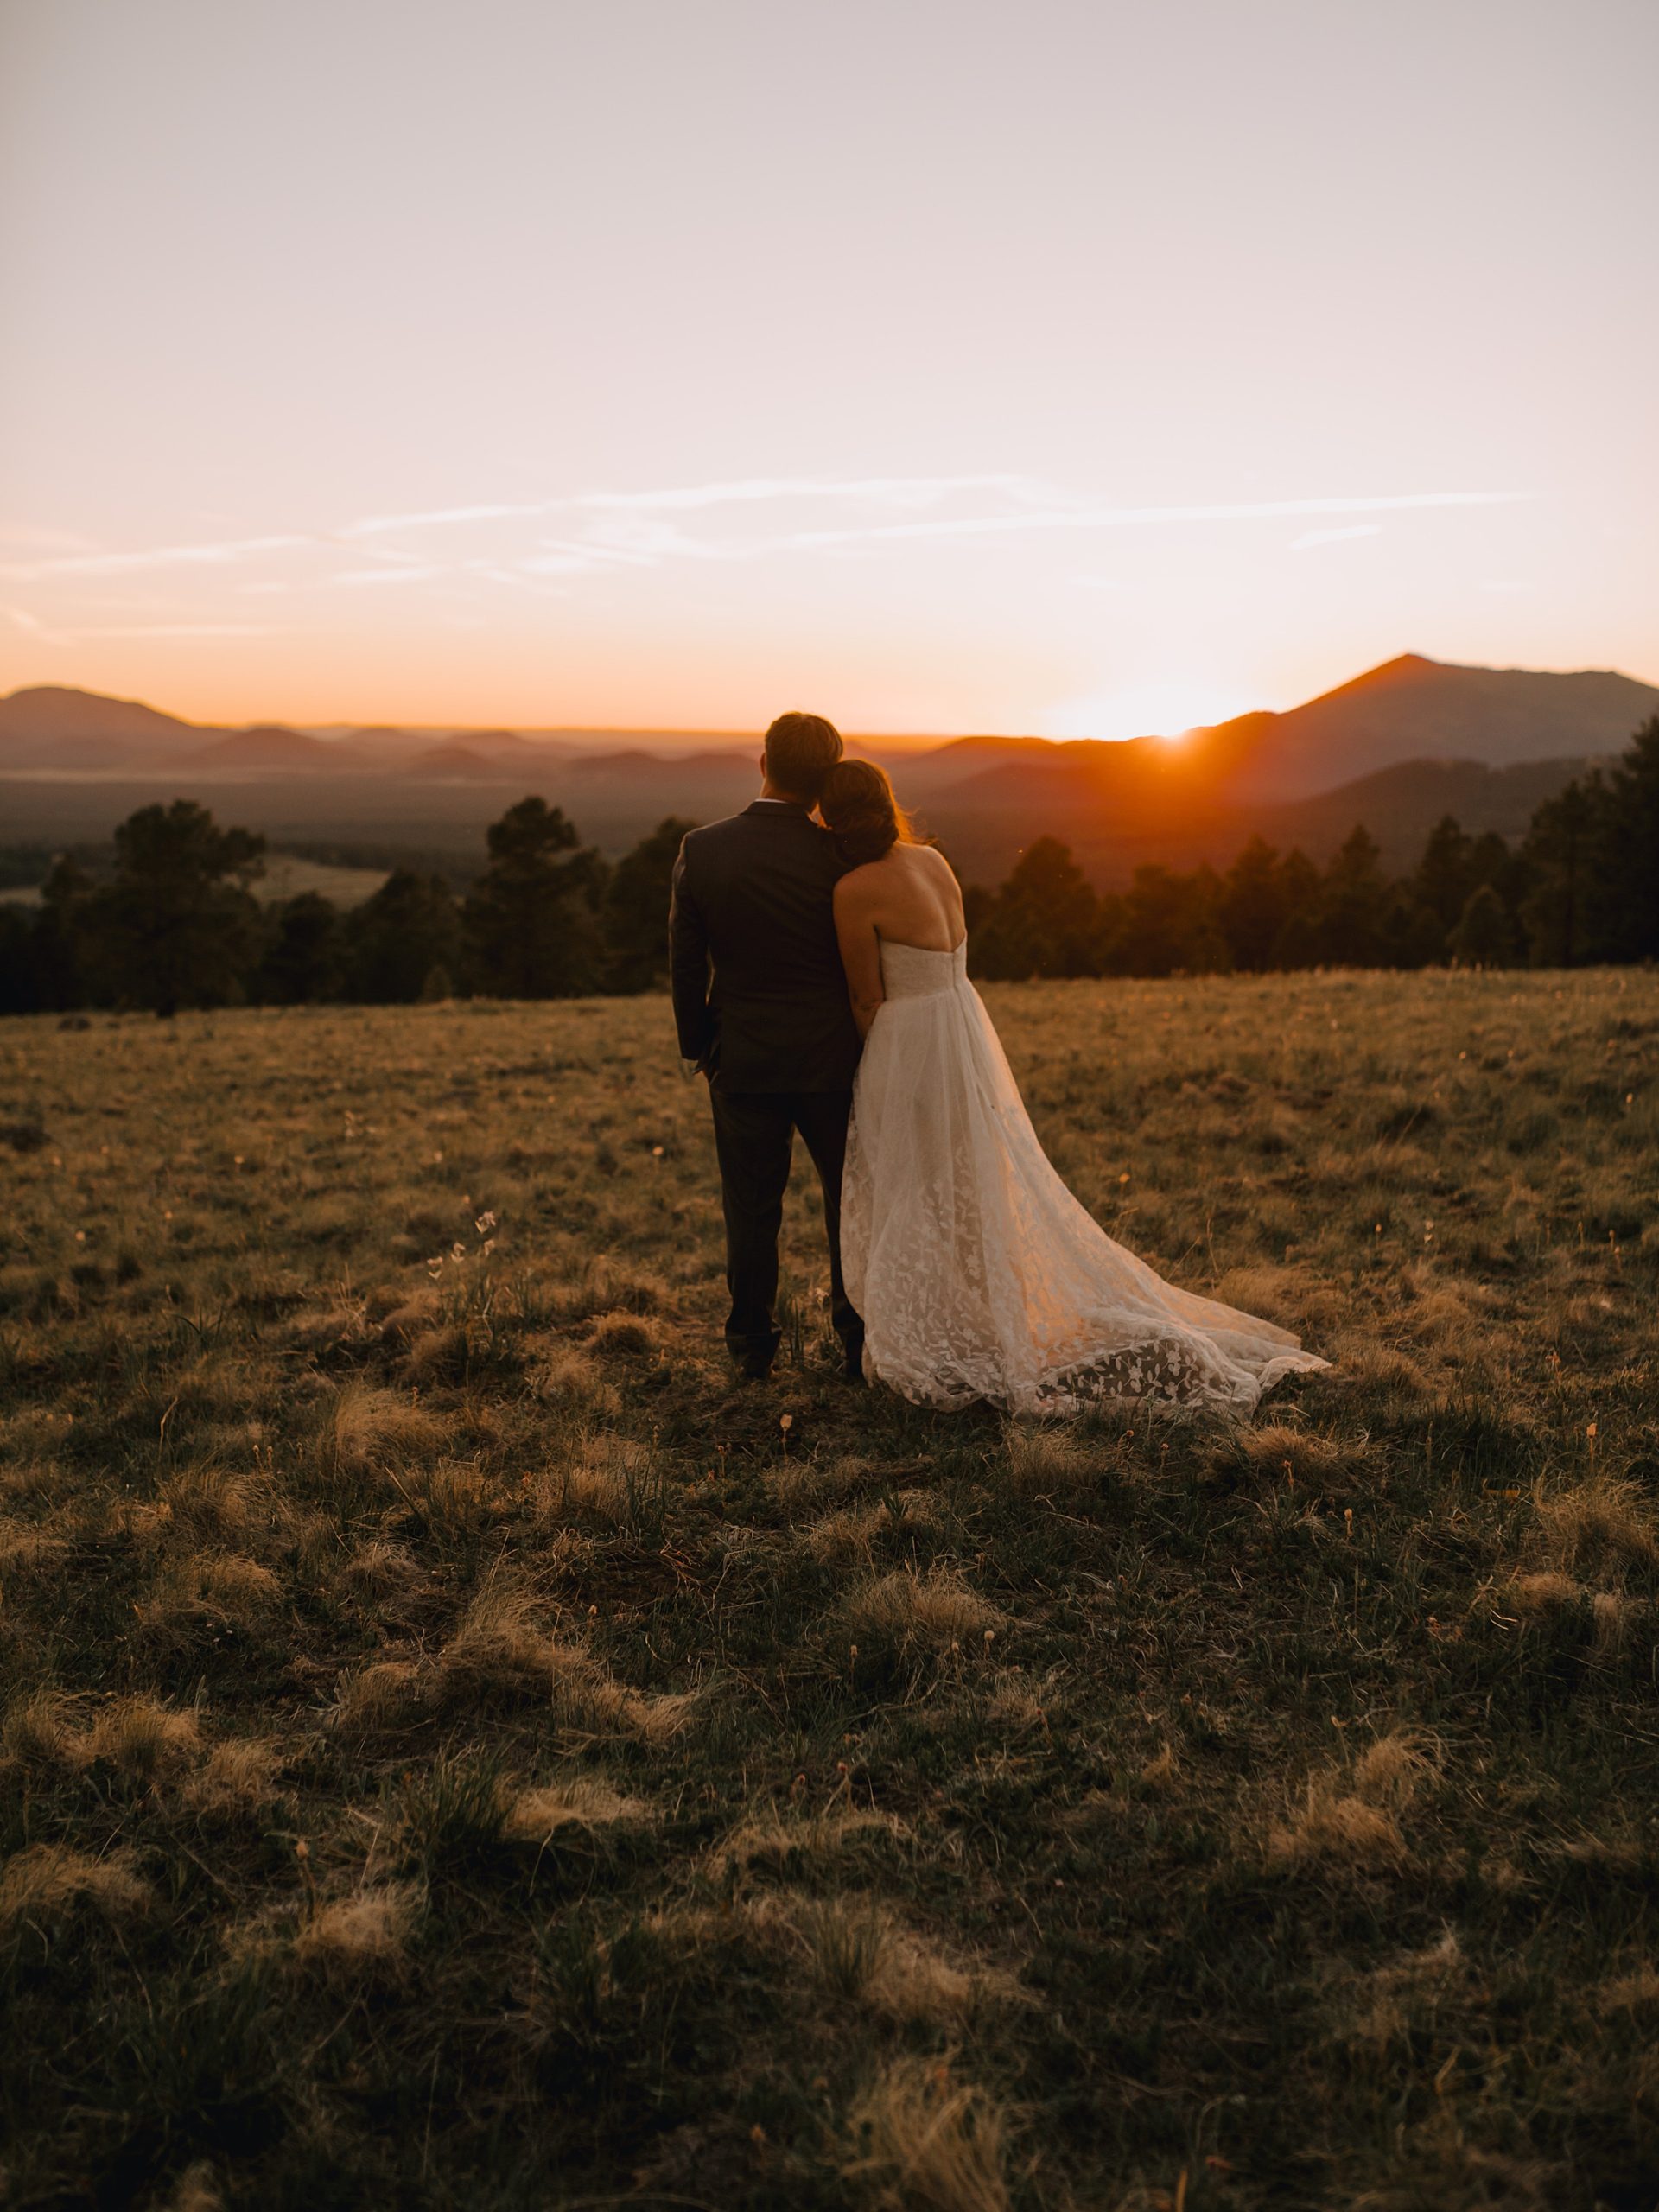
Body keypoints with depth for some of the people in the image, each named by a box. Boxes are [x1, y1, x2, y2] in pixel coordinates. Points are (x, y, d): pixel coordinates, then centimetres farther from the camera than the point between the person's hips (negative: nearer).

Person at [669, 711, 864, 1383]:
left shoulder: (701, 850, -8)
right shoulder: (838, 857, -11)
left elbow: (684, 964, -2)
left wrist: (696, 1045, 11)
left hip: (743, 1059, 1)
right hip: (831, 1056, -1)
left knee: (751, 1208, 10)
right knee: (849, 1200, 14)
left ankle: (753, 1346, 20)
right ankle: (859, 1338, 22)